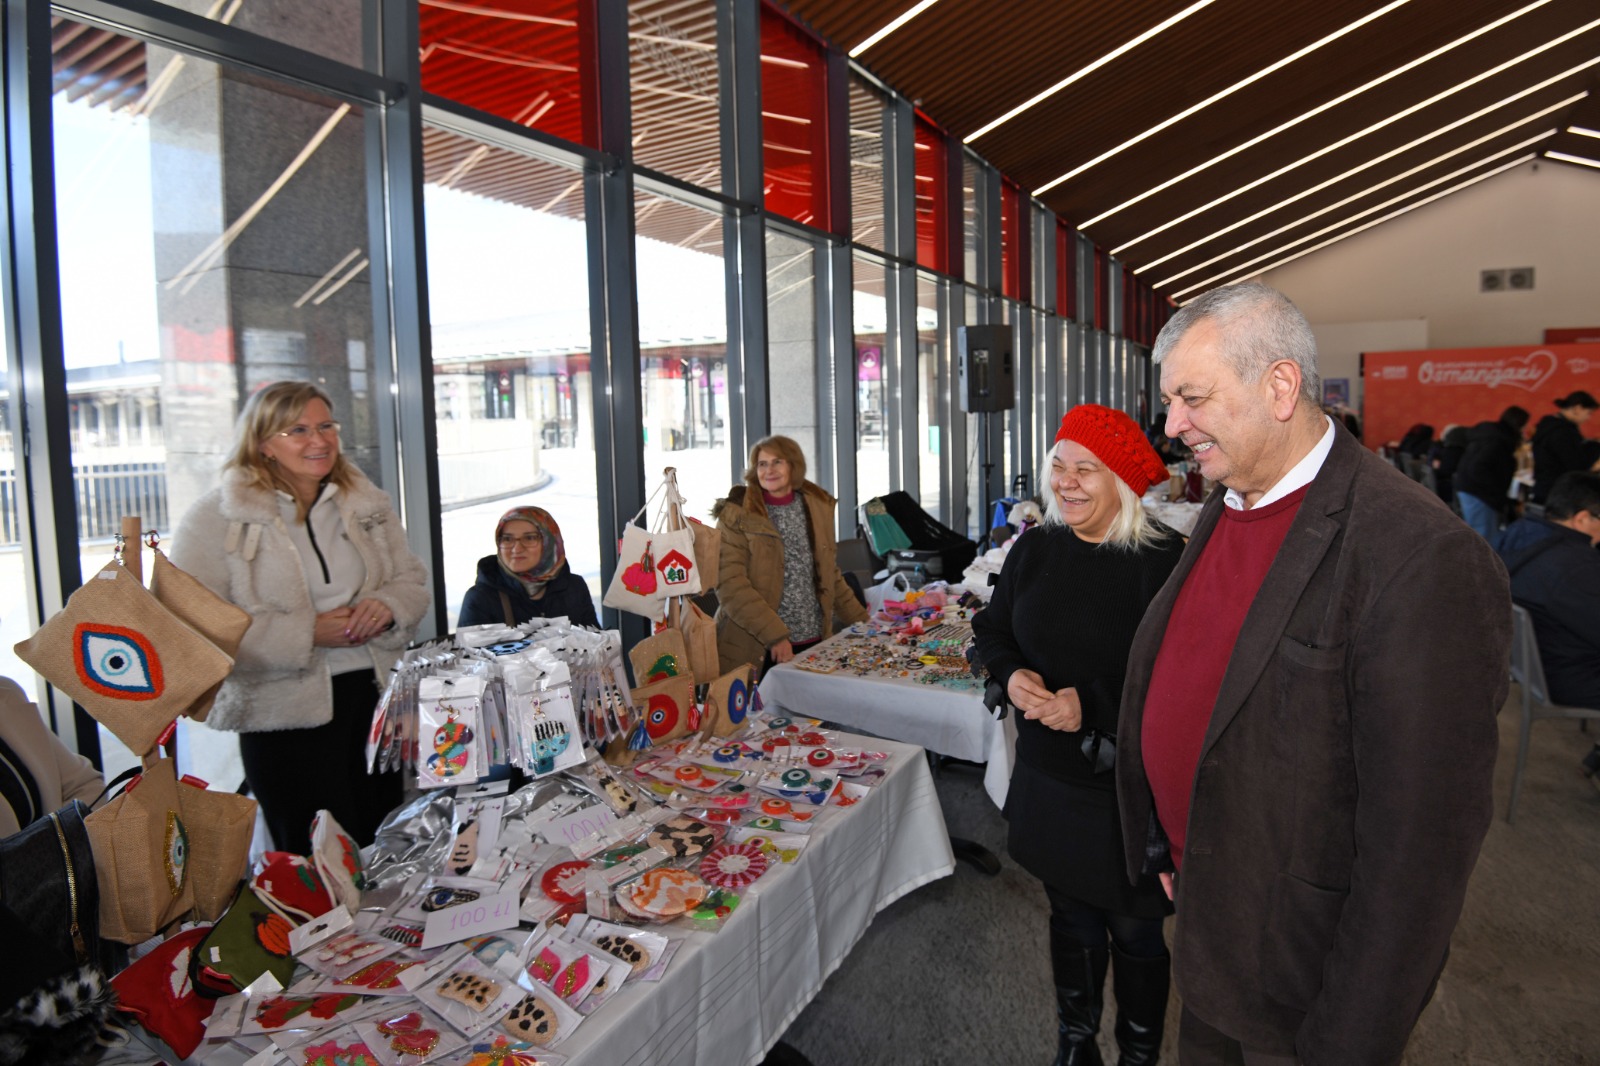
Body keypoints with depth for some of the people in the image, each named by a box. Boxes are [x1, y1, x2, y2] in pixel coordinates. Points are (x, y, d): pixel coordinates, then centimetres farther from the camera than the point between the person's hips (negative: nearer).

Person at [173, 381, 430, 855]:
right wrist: (307, 633, -19)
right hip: (284, 709, -4)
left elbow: (413, 580, 14)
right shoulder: (216, 518, -5)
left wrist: (388, 606, -9)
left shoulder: (369, 503, 9)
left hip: (376, 694, 5)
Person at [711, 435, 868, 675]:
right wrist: (774, 634, -20)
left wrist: (861, 620, 14)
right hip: (756, 649, -4)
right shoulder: (737, 515, -6)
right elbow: (730, 586, -14)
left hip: (813, 643, 4)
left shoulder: (818, 507, 9)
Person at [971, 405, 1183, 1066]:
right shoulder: (1034, 550, 0)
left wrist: (1094, 706, -24)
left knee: (1135, 933, 16)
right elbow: (991, 630, 9)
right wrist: (1012, 674, -11)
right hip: (1048, 782, 5)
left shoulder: (1166, 561, -18)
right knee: (1070, 917, 23)